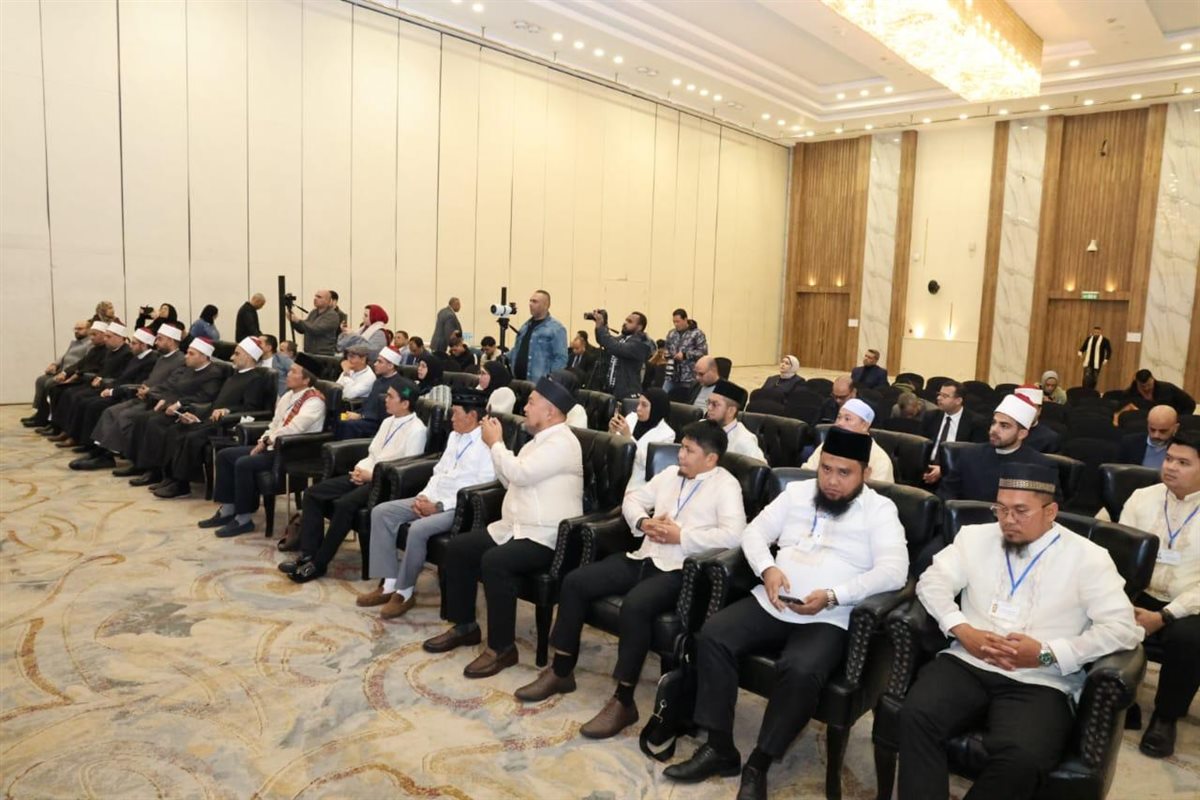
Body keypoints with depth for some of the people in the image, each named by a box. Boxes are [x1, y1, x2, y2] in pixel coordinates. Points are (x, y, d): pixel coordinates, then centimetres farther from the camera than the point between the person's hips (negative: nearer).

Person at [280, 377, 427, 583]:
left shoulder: (416, 430, -11)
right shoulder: (388, 422, 16)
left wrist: (371, 475, -14)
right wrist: (360, 469, -1)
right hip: (367, 475, 9)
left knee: (344, 504, -32)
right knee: (313, 493, -4)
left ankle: (318, 563, -18)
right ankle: (308, 555, -7)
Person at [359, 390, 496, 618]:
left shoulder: (487, 446, -14)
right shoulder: (454, 437, 14)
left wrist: (438, 507, -18)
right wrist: (424, 496, 0)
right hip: (434, 500, 9)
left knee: (418, 528, -33)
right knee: (381, 512, -3)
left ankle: (405, 591, -10)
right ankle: (389, 583, -3)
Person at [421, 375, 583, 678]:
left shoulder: (562, 442, -16)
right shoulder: (539, 440, 16)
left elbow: (519, 473, -26)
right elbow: (510, 481, 17)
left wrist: (495, 443, -10)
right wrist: (496, 444, 7)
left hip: (546, 539, -10)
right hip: (514, 528, 10)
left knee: (494, 561, -32)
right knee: (458, 547, 4)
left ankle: (502, 647, -18)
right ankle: (464, 626, 15)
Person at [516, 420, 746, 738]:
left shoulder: (726, 486, -5)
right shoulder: (671, 474, 16)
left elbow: (733, 535, -20)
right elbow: (633, 498, 20)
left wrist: (681, 536, -17)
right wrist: (643, 523, -2)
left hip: (679, 570, -8)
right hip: (643, 557, 8)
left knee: (634, 605, -35)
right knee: (575, 581, -4)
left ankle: (623, 701, -20)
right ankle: (561, 671, 7)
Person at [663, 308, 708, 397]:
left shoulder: (697, 334, -6)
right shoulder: (671, 333, 14)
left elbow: (703, 352, -11)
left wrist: (685, 355, -15)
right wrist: (667, 354, 3)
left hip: (690, 377, -5)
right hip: (672, 376, 5)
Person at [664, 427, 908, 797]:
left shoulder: (880, 509, 1)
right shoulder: (797, 492, 13)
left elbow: (894, 570, -13)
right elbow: (754, 533, 11)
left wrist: (832, 596, -24)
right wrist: (768, 569, -11)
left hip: (830, 620, -4)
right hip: (771, 603, 4)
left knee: (800, 671, -33)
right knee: (712, 637, -18)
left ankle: (758, 765, -13)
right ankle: (719, 748, -7)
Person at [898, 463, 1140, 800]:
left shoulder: (1086, 557, 3)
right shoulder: (976, 536, 12)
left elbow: (1122, 627, -4)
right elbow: (932, 581, 7)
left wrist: (1047, 654, -14)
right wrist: (962, 630, -11)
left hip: (1041, 682, -2)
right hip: (967, 664, 3)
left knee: (1021, 756, -32)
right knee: (916, 716, -27)